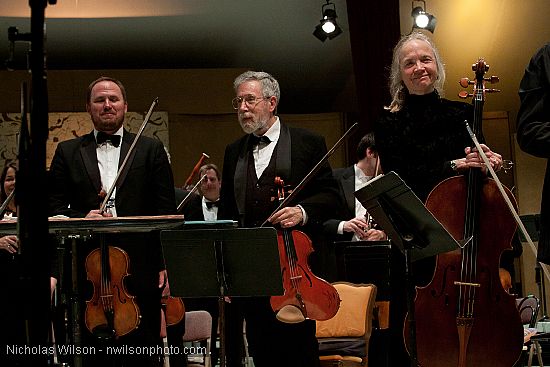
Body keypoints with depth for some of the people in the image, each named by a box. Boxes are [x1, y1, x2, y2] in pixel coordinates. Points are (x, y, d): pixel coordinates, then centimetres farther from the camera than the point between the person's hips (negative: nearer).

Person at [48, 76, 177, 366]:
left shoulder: (151, 149, 9)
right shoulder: (67, 152, 12)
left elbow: (166, 211, 5)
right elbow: (54, 207, 8)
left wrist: (165, 264, -3)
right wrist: (80, 219, -12)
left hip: (140, 268, -1)